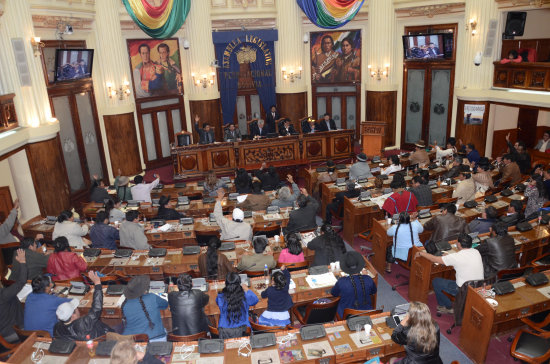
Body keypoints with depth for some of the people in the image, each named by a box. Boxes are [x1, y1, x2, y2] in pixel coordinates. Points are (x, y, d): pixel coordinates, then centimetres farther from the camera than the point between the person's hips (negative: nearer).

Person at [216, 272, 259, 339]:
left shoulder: (221, 297, -12)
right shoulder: (245, 296, -14)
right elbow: (255, 300, 11)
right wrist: (247, 290, 24)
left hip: (224, 329, 1)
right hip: (240, 330, 0)